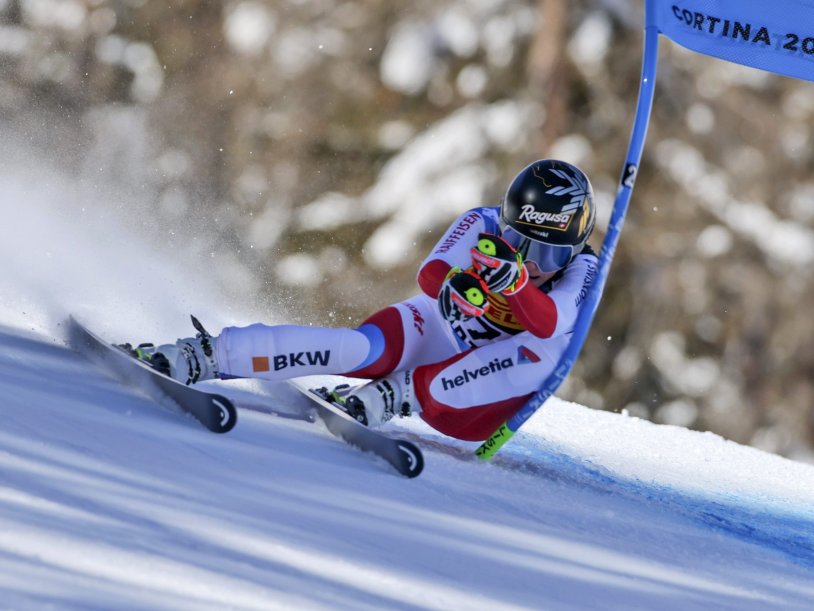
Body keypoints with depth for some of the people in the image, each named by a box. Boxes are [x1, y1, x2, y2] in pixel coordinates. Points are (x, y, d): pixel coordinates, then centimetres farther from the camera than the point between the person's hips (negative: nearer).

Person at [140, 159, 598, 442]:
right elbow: (430, 273, -28)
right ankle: (201, 356, -37)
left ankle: (398, 395, -34)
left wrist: (514, 281, -54)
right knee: (361, 348, -33)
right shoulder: (485, 225, -12)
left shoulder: (582, 270, -14)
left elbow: (550, 325, -34)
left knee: (547, 353, -31)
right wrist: (453, 285, -52)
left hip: (477, 380, 1)